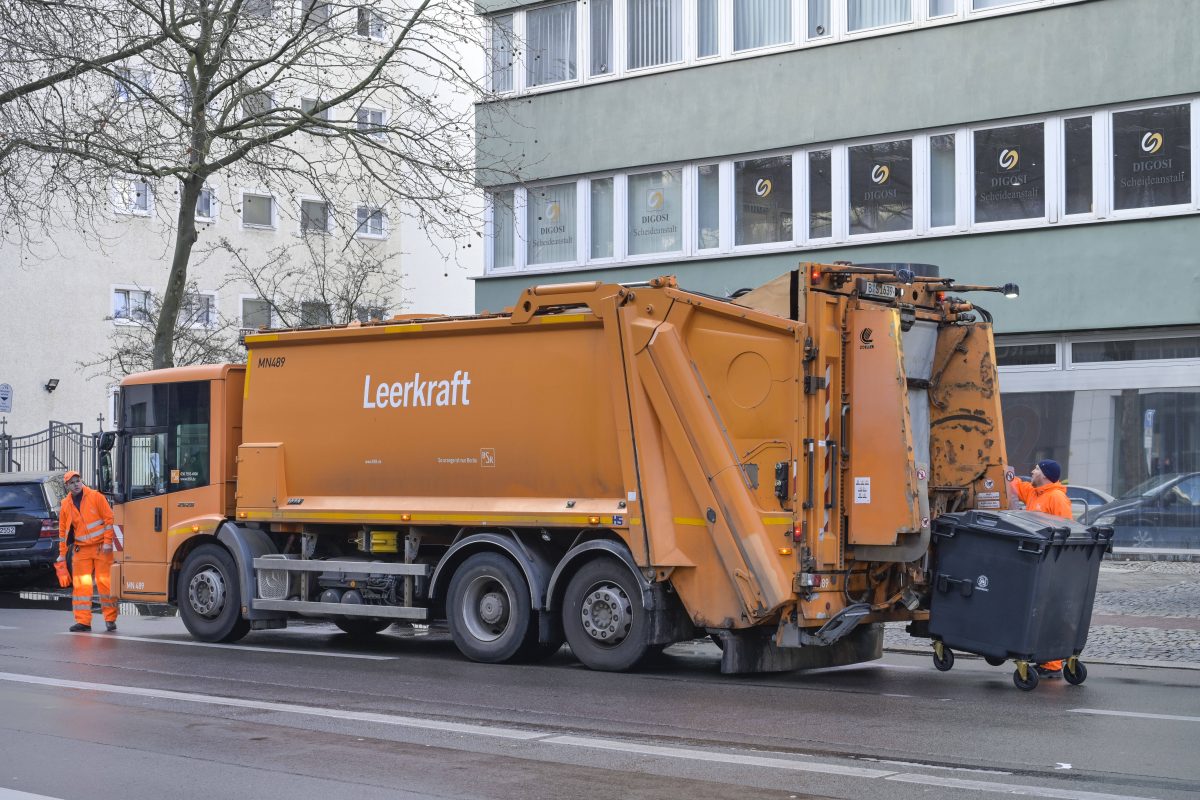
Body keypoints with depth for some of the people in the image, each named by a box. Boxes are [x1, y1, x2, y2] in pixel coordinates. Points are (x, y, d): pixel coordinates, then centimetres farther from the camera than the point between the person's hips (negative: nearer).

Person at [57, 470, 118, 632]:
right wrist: (62, 554, 12)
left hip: (101, 547, -3)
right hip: (81, 549, 4)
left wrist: (107, 542, -11)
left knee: (105, 582, -3)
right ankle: (83, 621, 3)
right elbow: (63, 531, 13)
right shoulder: (65, 505, 7)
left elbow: (109, 518, -5)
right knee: (80, 584, -1)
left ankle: (110, 619, 5)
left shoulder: (95, 496, -4)